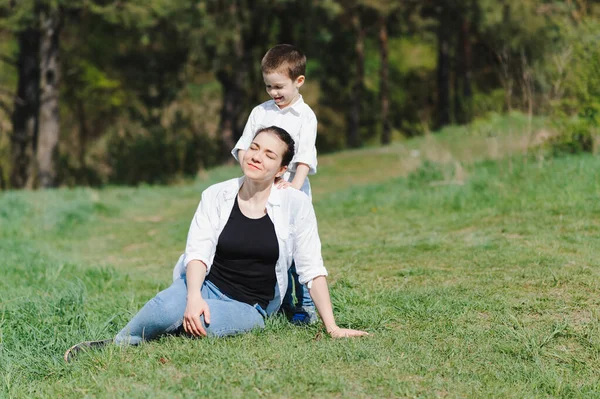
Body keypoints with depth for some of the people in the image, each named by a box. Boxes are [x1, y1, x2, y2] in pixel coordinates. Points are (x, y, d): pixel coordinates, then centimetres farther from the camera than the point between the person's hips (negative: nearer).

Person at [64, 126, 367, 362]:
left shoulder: (296, 205, -7)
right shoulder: (216, 196, -2)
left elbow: (312, 269, -6)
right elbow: (198, 252, -10)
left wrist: (332, 328, -10)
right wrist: (194, 297, -29)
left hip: (249, 308, -1)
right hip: (204, 286, 1)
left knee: (198, 324, -36)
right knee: (169, 308, -35)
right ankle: (115, 346, -11)